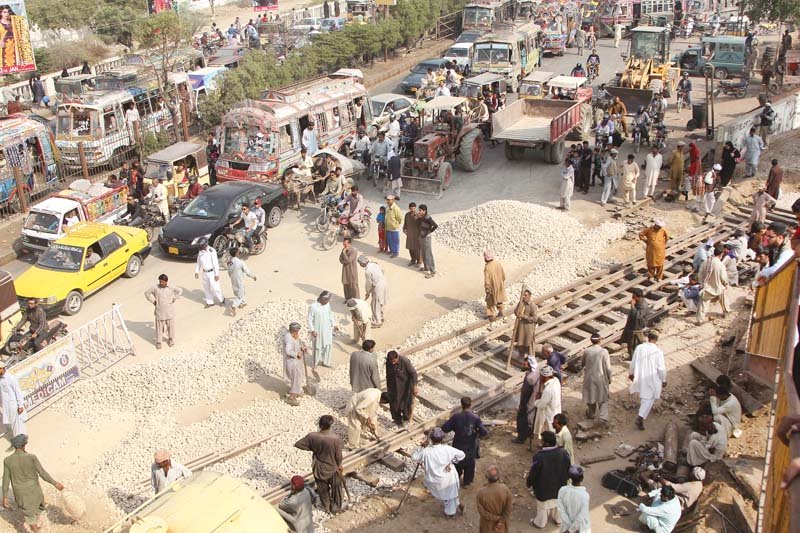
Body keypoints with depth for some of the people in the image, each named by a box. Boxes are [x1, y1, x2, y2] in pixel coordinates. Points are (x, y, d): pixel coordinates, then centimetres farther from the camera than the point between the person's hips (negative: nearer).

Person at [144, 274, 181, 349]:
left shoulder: (171, 288, -6)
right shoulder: (155, 288, -8)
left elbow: (180, 291, 10)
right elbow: (147, 293, 5)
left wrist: (174, 298, 3)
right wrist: (153, 301, 0)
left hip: (170, 312, 1)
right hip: (159, 311, -1)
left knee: (171, 325, 11)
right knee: (159, 327, 4)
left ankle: (171, 339, 33)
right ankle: (158, 342, 17)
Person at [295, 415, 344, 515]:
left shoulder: (312, 436, -24)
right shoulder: (335, 438, -30)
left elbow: (298, 444, -14)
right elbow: (338, 455, -17)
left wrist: (312, 449, -5)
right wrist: (339, 465, 4)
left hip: (319, 468, 2)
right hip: (333, 468, -2)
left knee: (322, 488, 27)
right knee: (335, 487, 25)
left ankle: (326, 507, 45)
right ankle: (335, 507, 41)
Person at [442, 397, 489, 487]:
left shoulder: (456, 417, -21)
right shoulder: (475, 418, -21)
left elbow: (444, 428, -19)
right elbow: (484, 432, -24)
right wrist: (477, 434, -4)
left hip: (458, 445, 0)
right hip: (471, 446, 0)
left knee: (457, 463, 25)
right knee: (469, 464, 23)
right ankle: (467, 482, 37)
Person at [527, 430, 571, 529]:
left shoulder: (539, 457, -36)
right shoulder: (563, 453, -23)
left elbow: (533, 473, -20)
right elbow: (568, 469, -6)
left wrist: (528, 482, 0)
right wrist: (564, 479, 14)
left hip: (544, 487, -4)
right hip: (559, 485, 4)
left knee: (542, 506, 22)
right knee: (558, 502, 30)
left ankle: (540, 523, 44)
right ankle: (558, 520, 51)